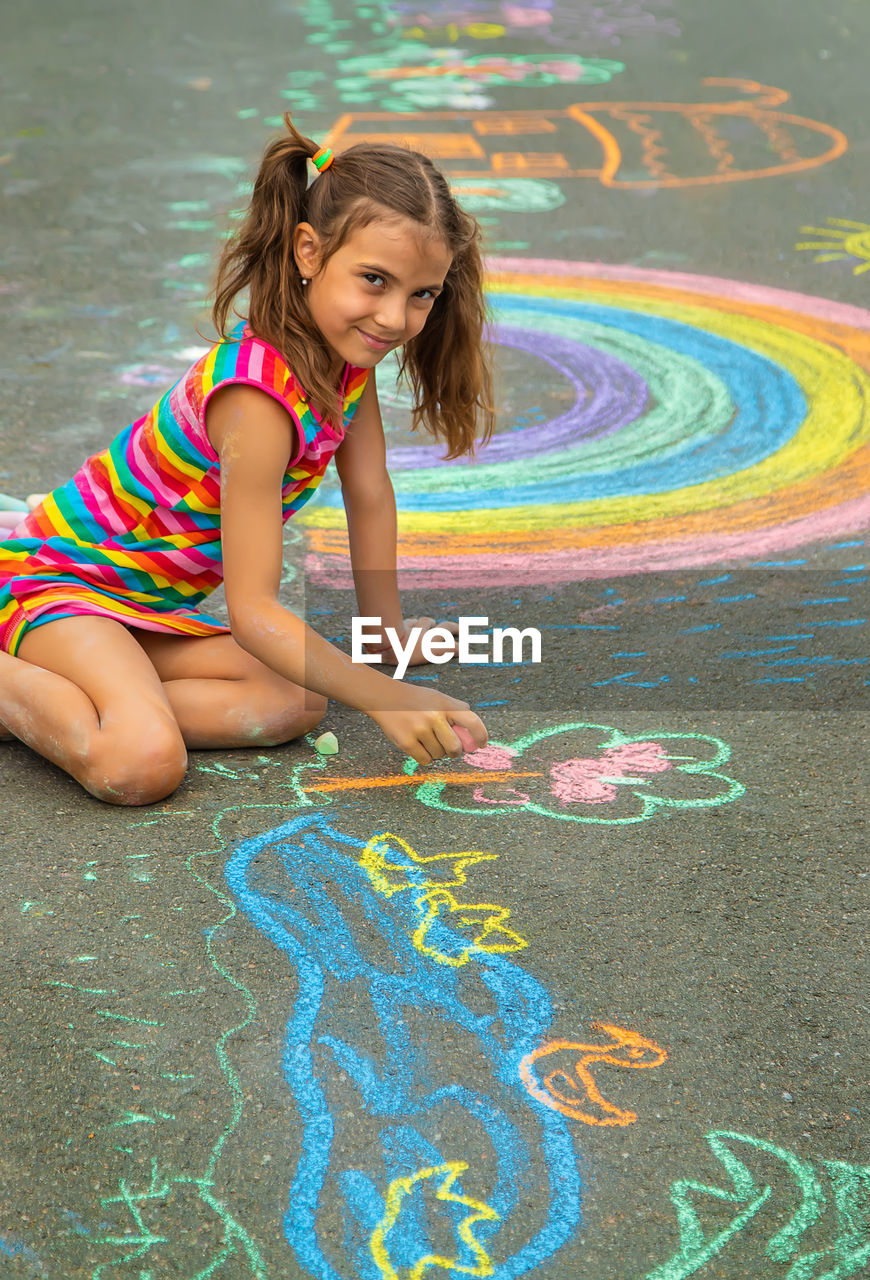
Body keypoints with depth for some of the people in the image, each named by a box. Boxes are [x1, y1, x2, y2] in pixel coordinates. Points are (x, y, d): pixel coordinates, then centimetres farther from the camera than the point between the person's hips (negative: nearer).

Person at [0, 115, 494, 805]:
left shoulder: (347, 346, -5)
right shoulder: (259, 398, -31)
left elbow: (371, 496, 8)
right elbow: (253, 610, -31)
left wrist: (388, 628, 13)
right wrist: (385, 698, -37)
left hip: (150, 603, 9)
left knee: (295, 706, -13)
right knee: (144, 766, -32)